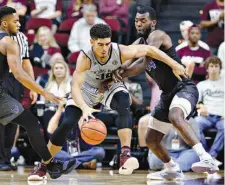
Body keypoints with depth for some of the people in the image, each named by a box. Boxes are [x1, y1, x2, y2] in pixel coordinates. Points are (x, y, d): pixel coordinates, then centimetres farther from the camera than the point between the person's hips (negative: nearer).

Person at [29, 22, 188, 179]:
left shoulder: (120, 51, -32)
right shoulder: (85, 58, -37)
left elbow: (149, 50, -18)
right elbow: (75, 87, -45)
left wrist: (175, 65, -17)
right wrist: (85, 108, -63)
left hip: (111, 86, 1)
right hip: (87, 89, -1)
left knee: (124, 107, -32)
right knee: (66, 124, -10)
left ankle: (125, 155, -35)